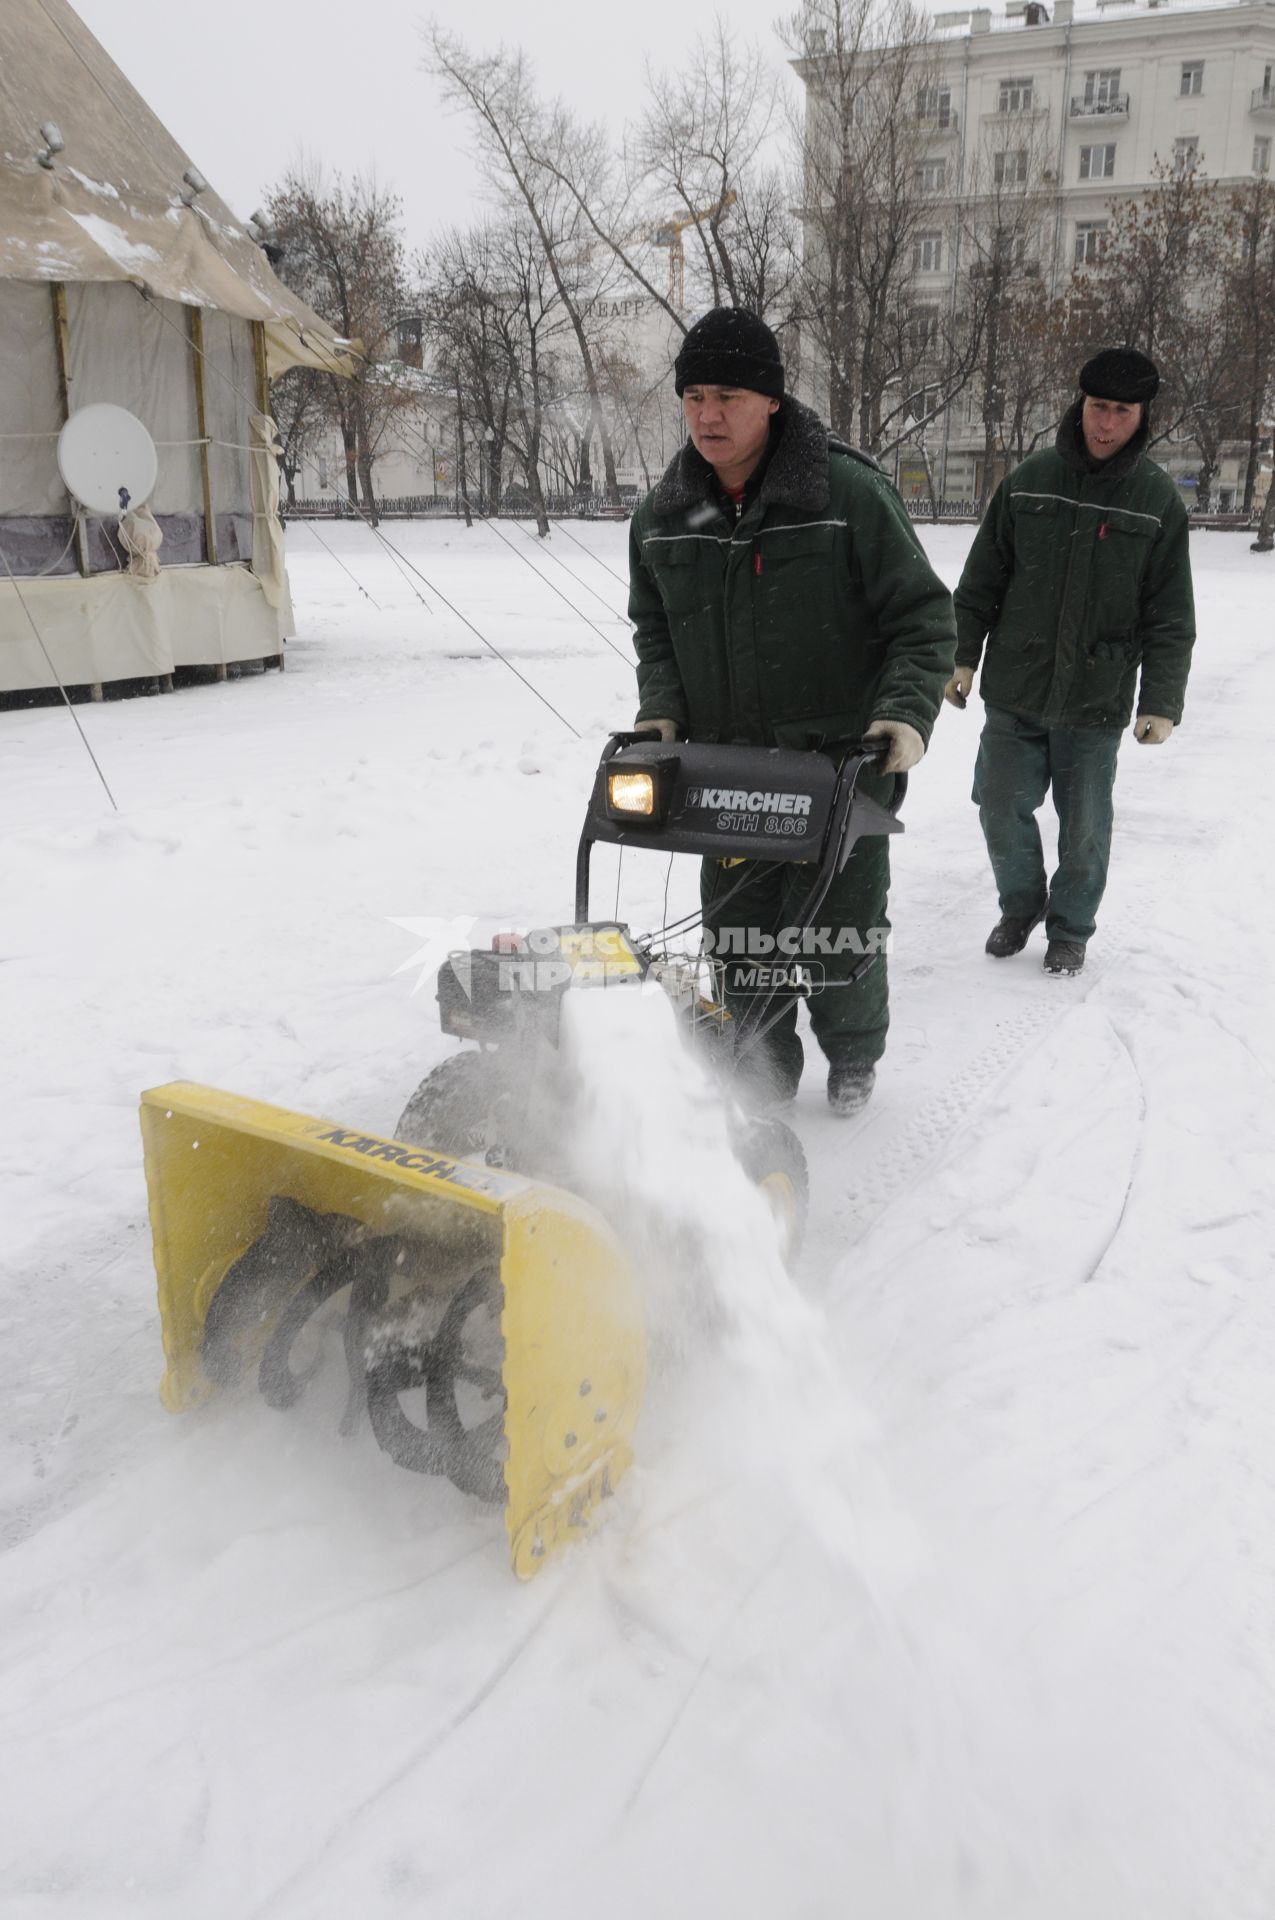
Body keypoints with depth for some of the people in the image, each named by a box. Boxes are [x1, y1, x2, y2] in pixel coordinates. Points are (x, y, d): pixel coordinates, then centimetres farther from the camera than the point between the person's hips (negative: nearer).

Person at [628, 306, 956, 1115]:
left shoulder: (850, 493, -11)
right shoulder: (663, 516, 4)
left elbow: (925, 618, -7)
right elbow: (654, 629, 17)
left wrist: (906, 714, -20)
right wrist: (661, 711, 2)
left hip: (841, 759, -4)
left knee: (837, 929, 4)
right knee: (739, 930, 8)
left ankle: (854, 1055, 32)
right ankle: (765, 1068, 29)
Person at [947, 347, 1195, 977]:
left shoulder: (1158, 500, 0)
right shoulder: (1028, 481, 2)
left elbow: (1170, 617, 0)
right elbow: (981, 580, 8)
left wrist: (1161, 702, -7)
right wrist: (962, 656, 3)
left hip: (1098, 701, -1)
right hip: (1013, 693, 2)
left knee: (1084, 828, 6)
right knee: (1002, 812, 7)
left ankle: (1070, 928, 27)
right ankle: (1020, 905, 32)